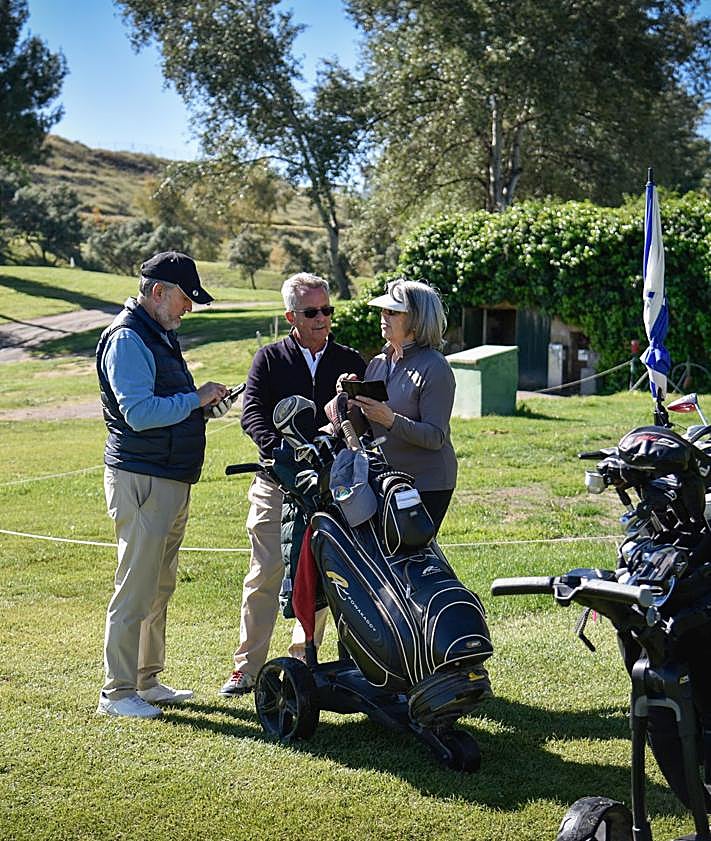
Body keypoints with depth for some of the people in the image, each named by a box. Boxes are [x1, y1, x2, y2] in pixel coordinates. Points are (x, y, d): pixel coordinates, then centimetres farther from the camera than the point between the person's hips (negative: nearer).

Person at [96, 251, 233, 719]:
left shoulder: (160, 336, 18)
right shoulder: (127, 338, -14)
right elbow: (139, 413, -23)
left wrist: (206, 407, 10)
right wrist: (196, 399, -16)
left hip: (172, 479, 10)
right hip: (141, 481, -10)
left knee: (160, 588, 15)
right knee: (136, 588, -6)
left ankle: (146, 680, 25)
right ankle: (117, 692, 2)